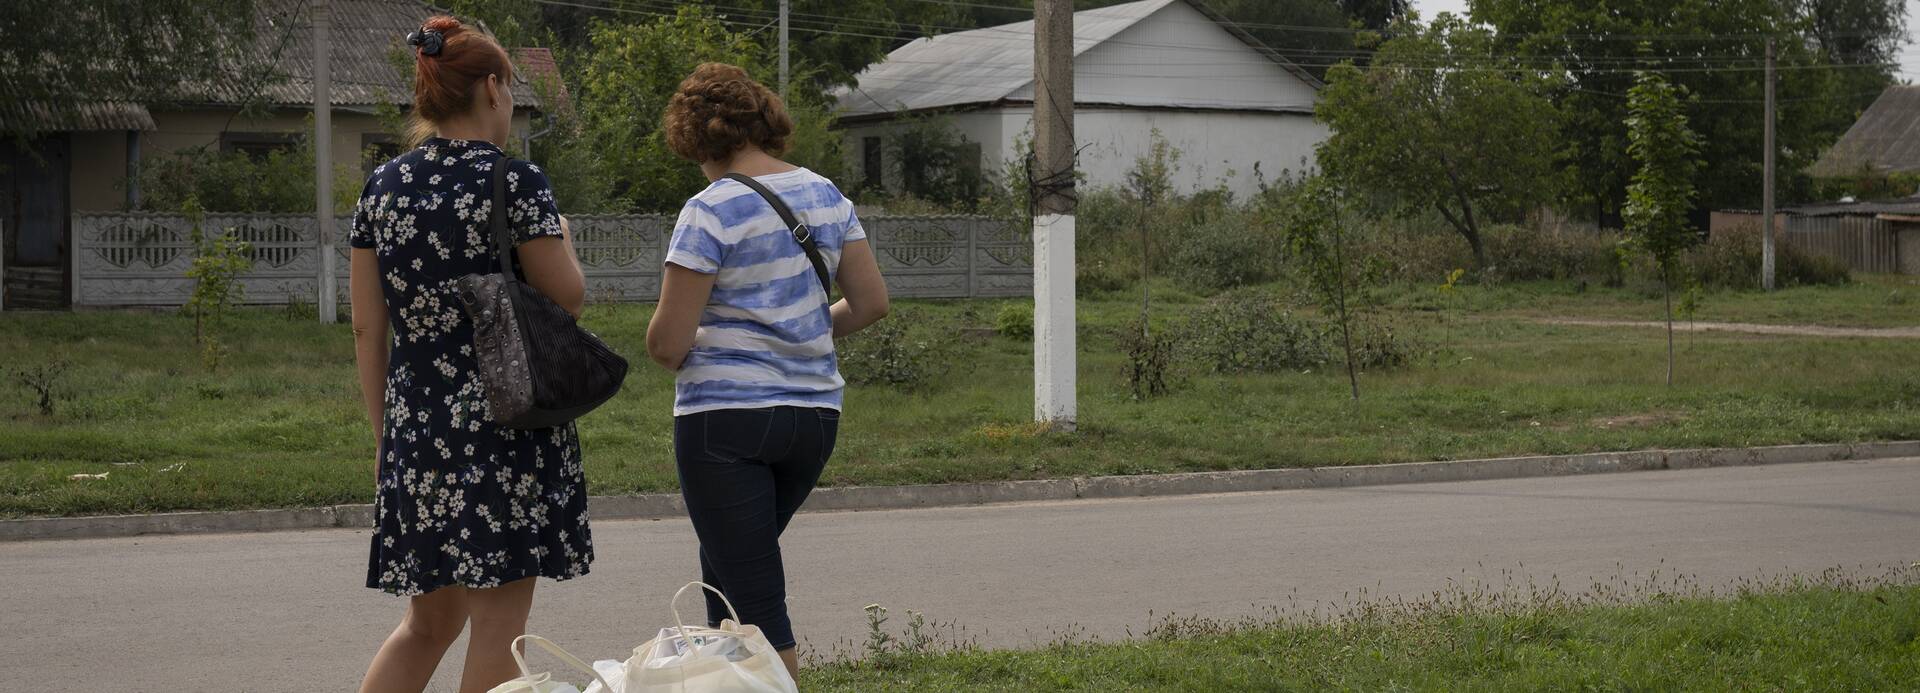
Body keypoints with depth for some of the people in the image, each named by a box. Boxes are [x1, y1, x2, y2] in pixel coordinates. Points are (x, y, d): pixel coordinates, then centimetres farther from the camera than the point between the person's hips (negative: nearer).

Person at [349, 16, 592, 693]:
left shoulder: (382, 186, 7)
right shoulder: (515, 181, -9)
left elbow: (367, 329, 8)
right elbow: (568, 297, -7)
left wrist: (385, 432, 15)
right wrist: (561, 238, 13)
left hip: (415, 423, 6)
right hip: (508, 418, -6)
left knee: (429, 620, 16)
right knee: (499, 622, 1)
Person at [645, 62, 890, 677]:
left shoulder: (710, 212, -13)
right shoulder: (826, 196, 6)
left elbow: (667, 342, -15)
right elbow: (871, 303, 7)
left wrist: (668, 353, 7)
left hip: (725, 415, -7)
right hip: (815, 413, 7)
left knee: (753, 596, 0)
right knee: (726, 572, 23)